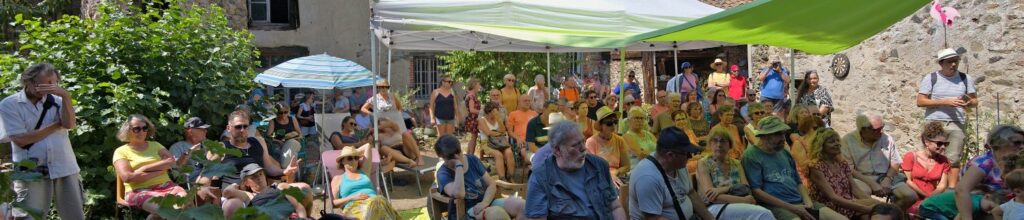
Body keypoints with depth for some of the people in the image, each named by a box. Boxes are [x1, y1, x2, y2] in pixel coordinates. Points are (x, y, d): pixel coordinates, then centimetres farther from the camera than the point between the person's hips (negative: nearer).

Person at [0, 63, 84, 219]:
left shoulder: (56, 100, 9)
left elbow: (70, 124, -8)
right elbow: (20, 140, -11)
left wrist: (66, 96, -18)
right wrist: (57, 124, -7)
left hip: (65, 169, 3)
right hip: (31, 173, -3)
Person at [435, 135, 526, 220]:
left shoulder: (472, 159, 9)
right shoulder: (443, 173, -5)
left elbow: (491, 184, 6)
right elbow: (458, 194, -26)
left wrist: (485, 202, -15)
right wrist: (459, 165, -17)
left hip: (487, 202, 6)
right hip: (467, 211, -6)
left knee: (520, 204, -22)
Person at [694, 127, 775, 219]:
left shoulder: (736, 163, 18)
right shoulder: (703, 163, 2)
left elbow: (746, 188, 2)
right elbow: (710, 196, -10)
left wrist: (724, 189, -16)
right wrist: (744, 200, -13)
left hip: (737, 207, 5)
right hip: (714, 209, -5)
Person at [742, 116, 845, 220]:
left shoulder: (784, 153, 19)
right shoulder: (751, 156, -5)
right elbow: (756, 191, -12)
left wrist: (807, 202, 3)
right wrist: (791, 207, -12)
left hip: (800, 202, 7)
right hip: (775, 205, -7)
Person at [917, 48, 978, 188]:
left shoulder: (965, 79, 11)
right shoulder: (931, 78, 1)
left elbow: (975, 100, 15)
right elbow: (920, 101, -5)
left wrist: (968, 103, -10)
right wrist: (945, 101, -13)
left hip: (956, 124, 2)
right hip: (934, 123, -2)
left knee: (954, 159, -1)